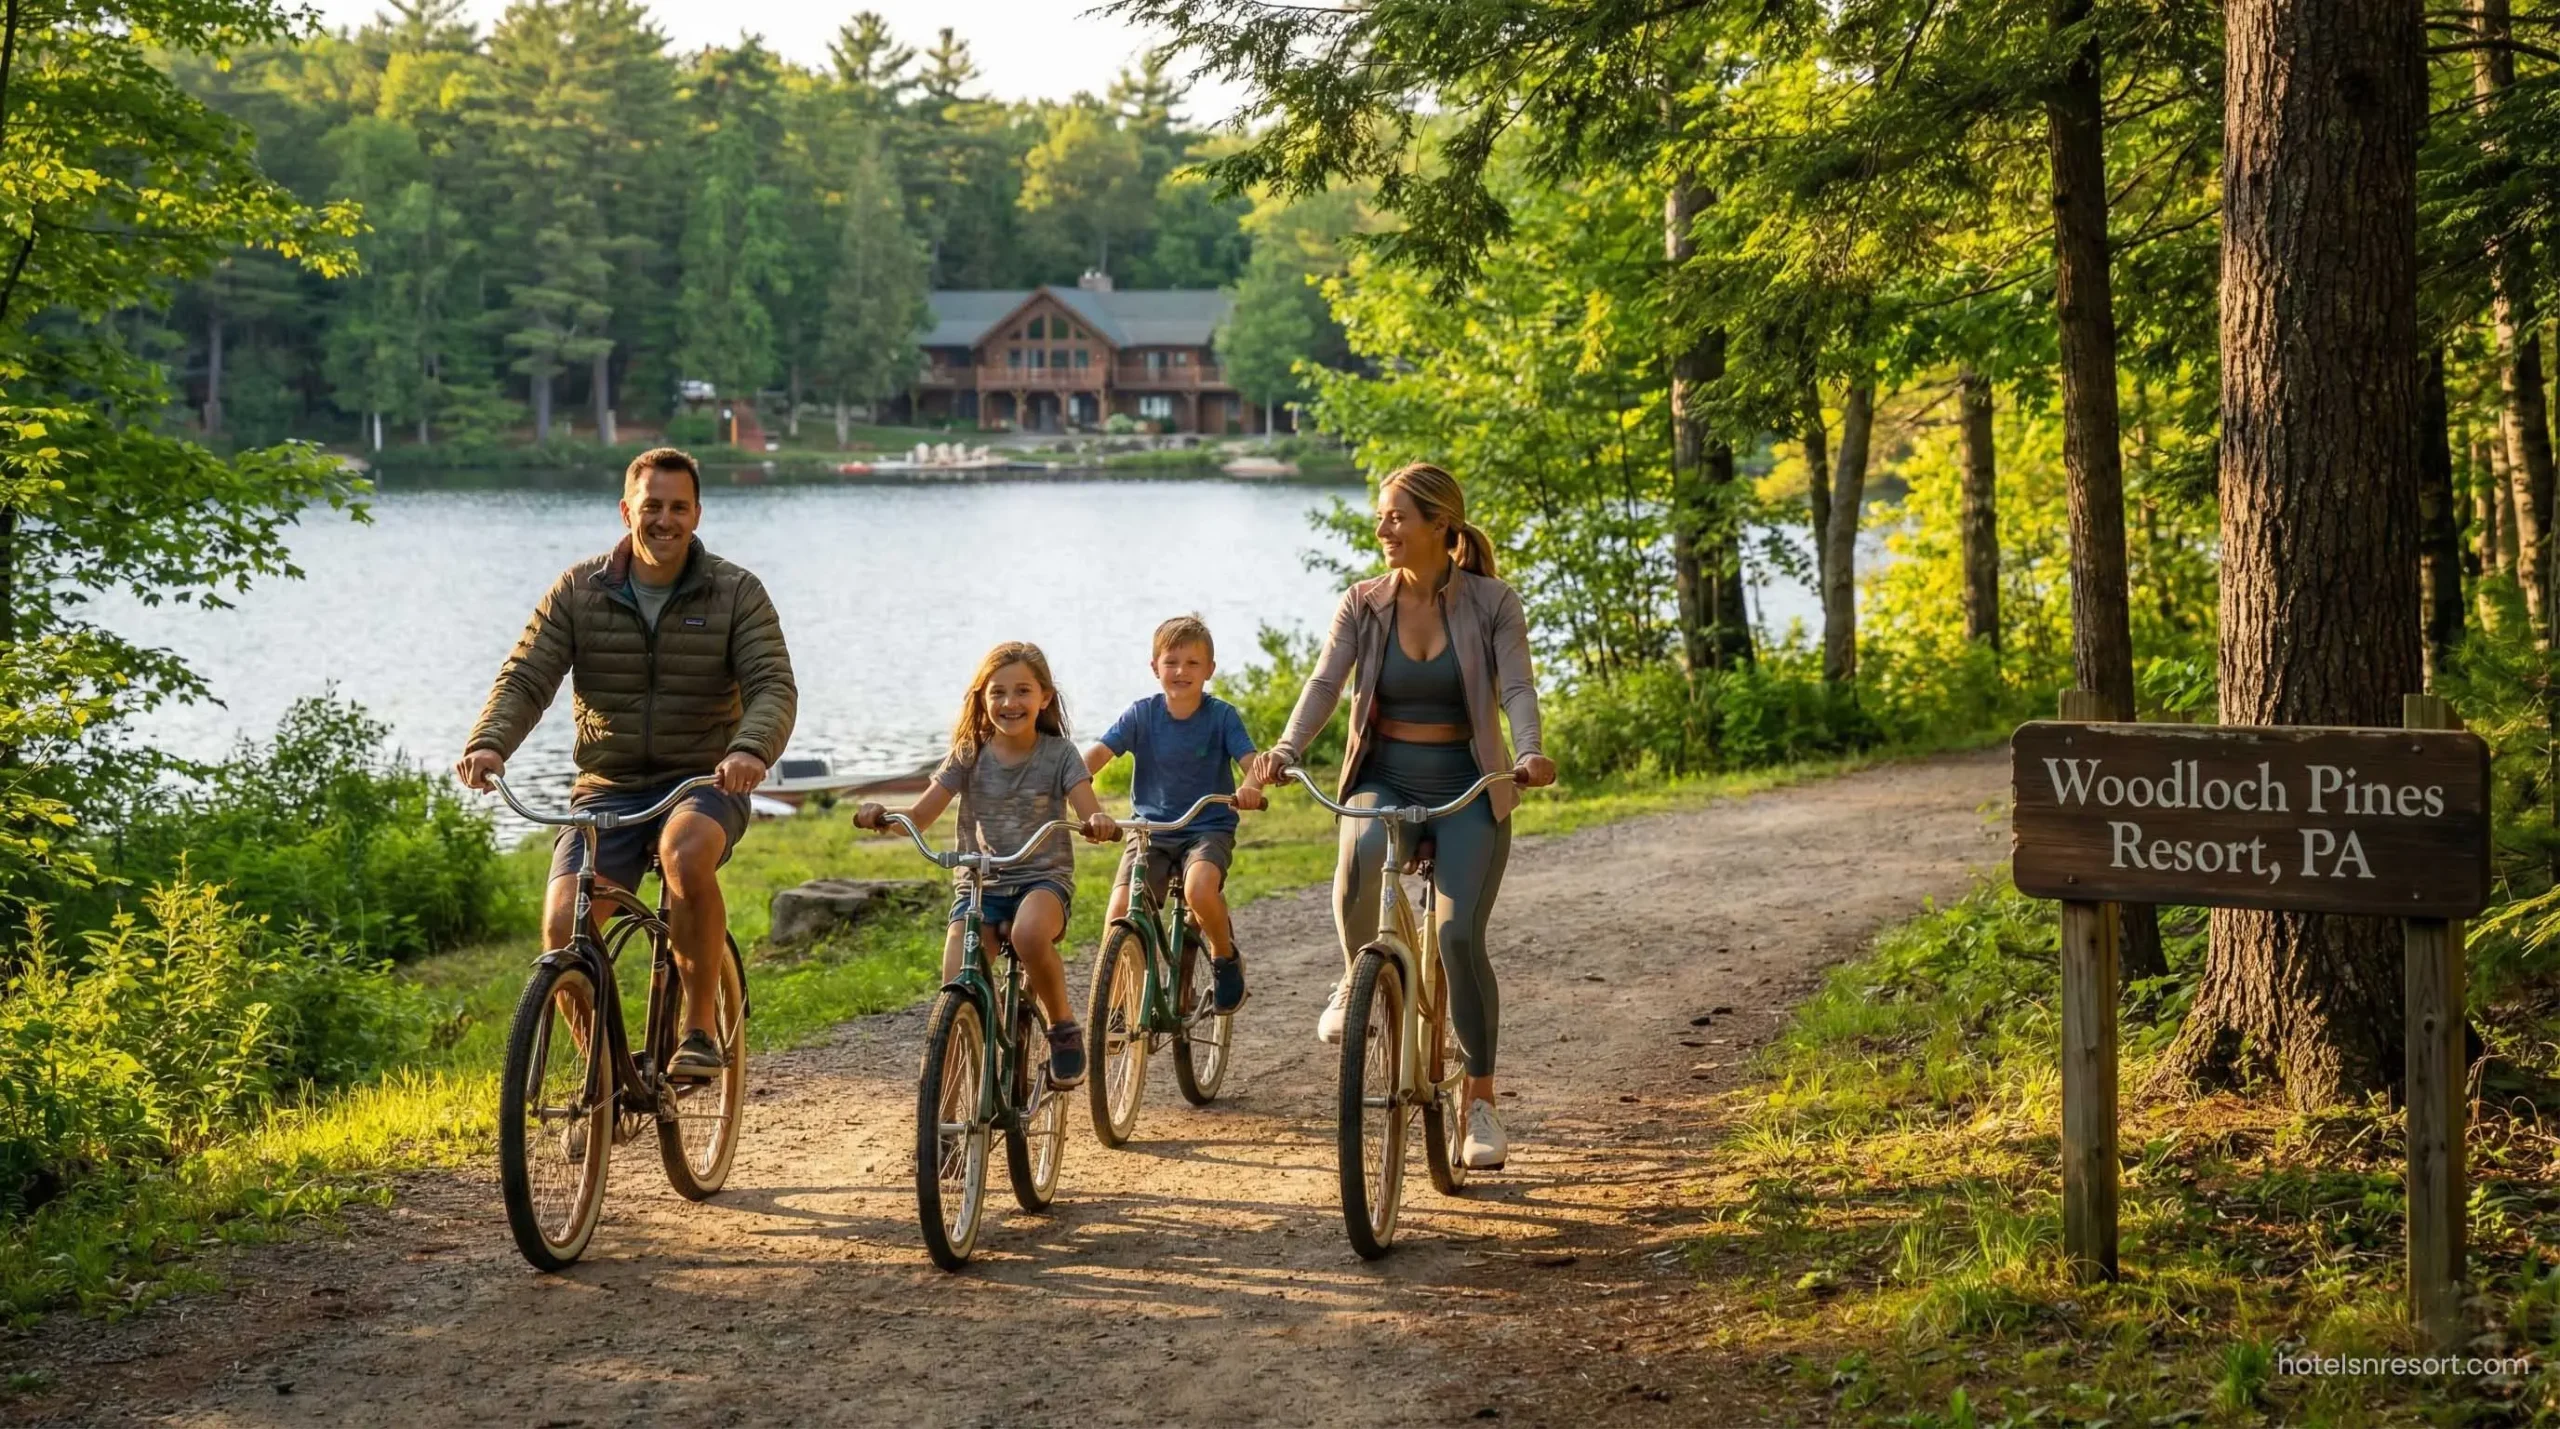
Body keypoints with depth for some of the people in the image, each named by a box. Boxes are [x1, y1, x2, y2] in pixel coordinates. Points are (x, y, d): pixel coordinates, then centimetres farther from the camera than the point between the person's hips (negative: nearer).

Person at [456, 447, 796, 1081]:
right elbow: (525, 678, -5)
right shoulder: (579, 591, 2)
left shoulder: (736, 594, -2)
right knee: (564, 926, -19)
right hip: (608, 790, 2)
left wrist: (750, 749, -35)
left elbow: (774, 686, -13)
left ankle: (701, 1030, -22)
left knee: (686, 855, -37)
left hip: (703, 784, -2)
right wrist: (489, 742, -26)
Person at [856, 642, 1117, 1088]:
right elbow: (919, 817, 1)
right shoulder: (969, 755, 4)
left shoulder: (1059, 754, 0)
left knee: (1029, 933, -38)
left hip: (1043, 878, -2)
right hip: (980, 883, 2)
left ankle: (1064, 1026, -13)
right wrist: (880, 816, -21)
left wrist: (1101, 824, -35)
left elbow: (1090, 814, -10)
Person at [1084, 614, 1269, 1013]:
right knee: (1119, 915, -18)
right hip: (1151, 830, 2)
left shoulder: (1222, 715, -4)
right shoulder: (1141, 715, -1)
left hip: (1209, 828, -2)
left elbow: (1251, 760, -15)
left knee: (1199, 889, -34)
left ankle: (1225, 955, -3)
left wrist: (1251, 786, -39)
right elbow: (1098, 754, -11)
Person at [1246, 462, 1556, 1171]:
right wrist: (1285, 749, -27)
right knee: (1359, 858, -35)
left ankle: (1480, 1101, -1)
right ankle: (1356, 980, -5)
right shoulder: (1363, 605, 2)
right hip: (1383, 781, 1)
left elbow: (1517, 689, -13)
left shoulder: (1491, 603, -3)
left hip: (1468, 792, -1)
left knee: (1458, 937, -16)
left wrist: (1530, 753, -34)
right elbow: (1325, 682, -9)